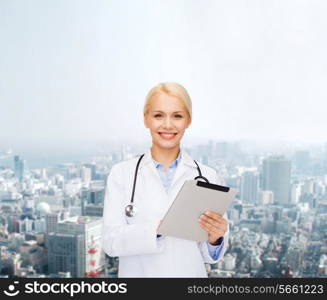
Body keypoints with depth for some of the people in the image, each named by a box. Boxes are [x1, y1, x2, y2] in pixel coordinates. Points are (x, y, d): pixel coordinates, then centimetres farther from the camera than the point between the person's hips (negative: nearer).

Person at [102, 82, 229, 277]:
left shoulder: (208, 177, -6)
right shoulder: (122, 173, -6)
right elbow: (111, 241, -12)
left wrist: (214, 239, -24)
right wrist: (157, 228, -28)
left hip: (191, 273, 1)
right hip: (137, 272, 0)